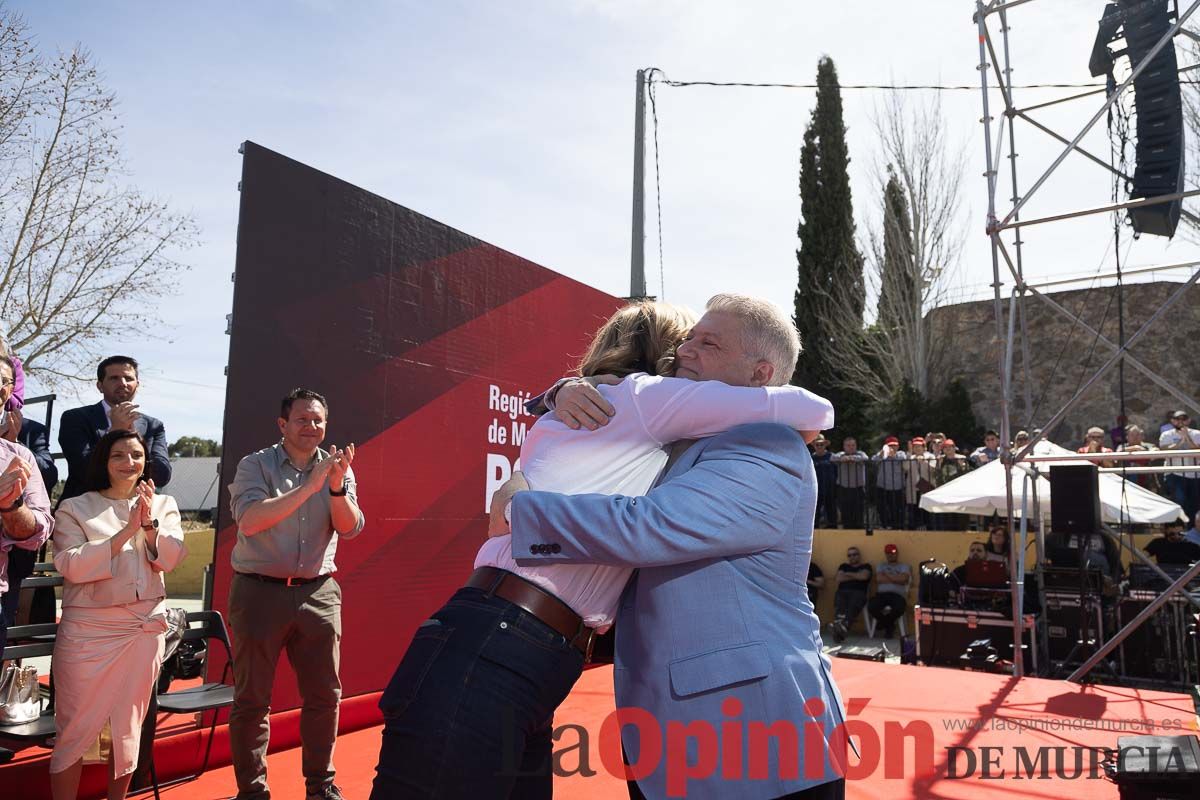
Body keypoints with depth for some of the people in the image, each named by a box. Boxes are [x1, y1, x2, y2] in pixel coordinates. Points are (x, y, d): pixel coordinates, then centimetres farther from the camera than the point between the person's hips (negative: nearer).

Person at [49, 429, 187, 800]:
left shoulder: (164, 505, 8)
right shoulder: (74, 508, 1)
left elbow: (169, 558, -3)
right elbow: (71, 566, -12)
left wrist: (149, 522, -18)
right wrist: (127, 530, -18)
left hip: (145, 627, 2)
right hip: (88, 628, -2)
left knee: (128, 725, 11)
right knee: (76, 727, 2)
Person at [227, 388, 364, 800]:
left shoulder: (336, 468, 5)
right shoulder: (255, 465, -3)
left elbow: (350, 528, -5)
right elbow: (249, 520, -19)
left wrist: (336, 486, -23)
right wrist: (309, 486, -24)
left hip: (317, 593, 3)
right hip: (259, 592, -3)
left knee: (324, 695, 9)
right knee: (252, 699, 7)